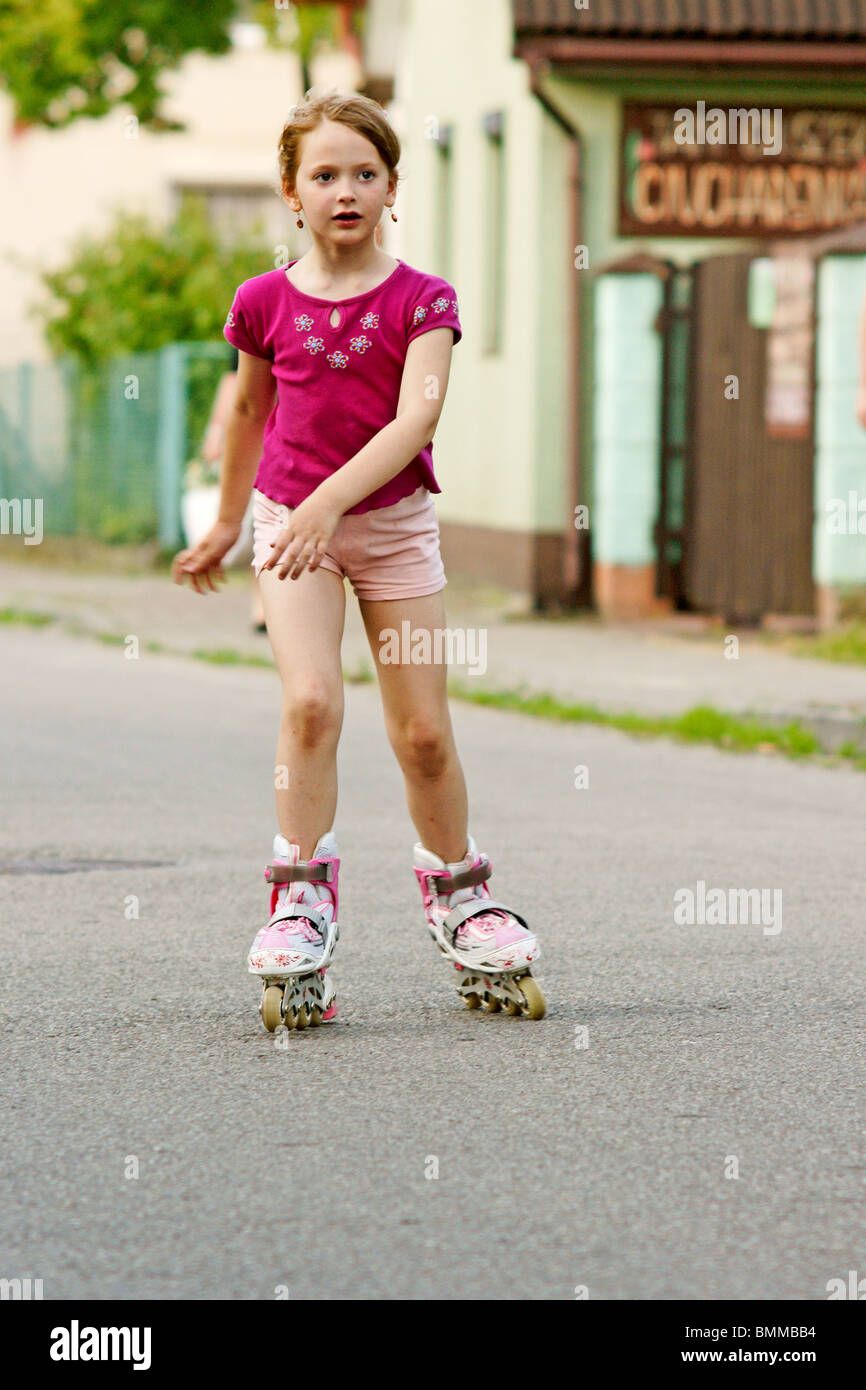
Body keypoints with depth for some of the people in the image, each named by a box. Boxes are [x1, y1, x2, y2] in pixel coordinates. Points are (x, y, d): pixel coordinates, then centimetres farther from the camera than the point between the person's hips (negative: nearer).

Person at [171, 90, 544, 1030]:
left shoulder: (421, 300, -8)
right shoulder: (266, 302, -2)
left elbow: (417, 415, -21)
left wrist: (330, 500, -34)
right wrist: (226, 524, 24)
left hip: (391, 521, 0)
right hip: (290, 521, 0)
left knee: (424, 733, 4)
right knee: (311, 699, -21)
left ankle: (457, 899, 25)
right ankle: (302, 901, -12)